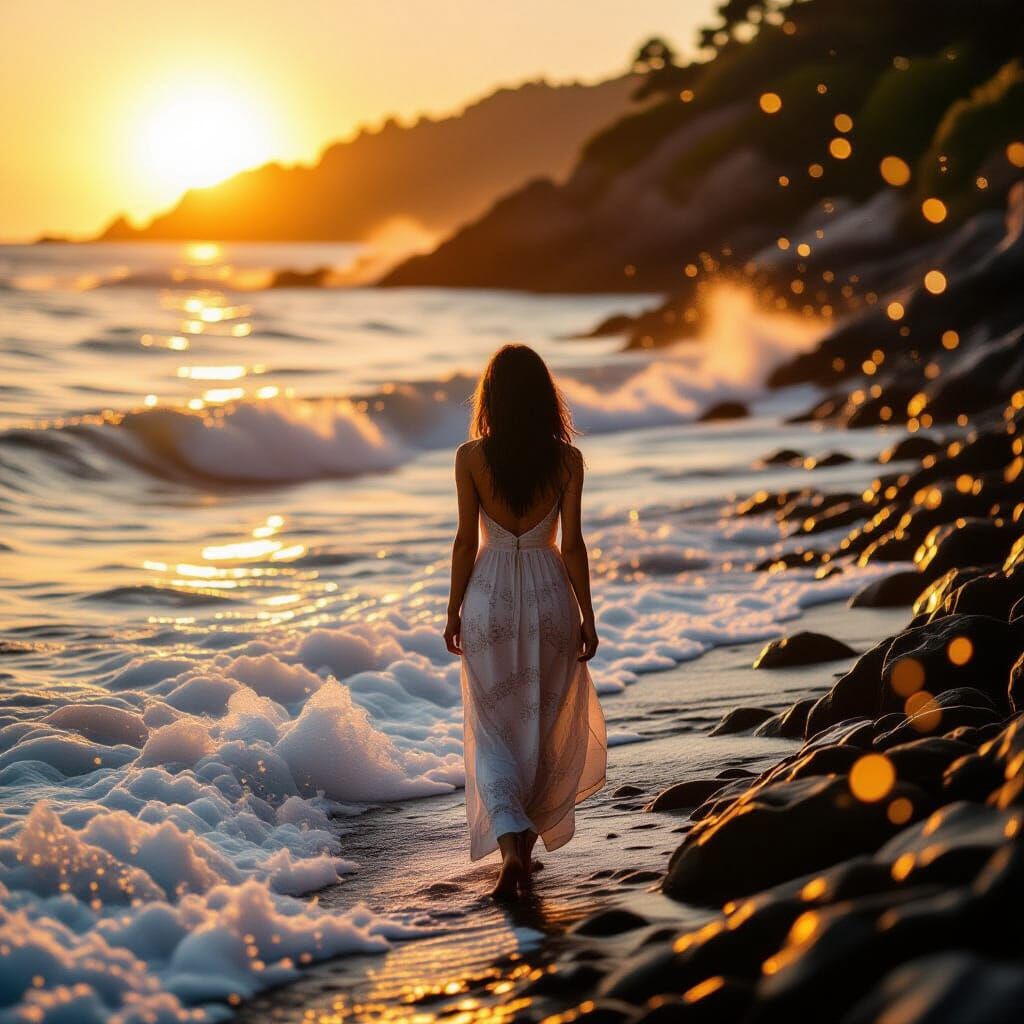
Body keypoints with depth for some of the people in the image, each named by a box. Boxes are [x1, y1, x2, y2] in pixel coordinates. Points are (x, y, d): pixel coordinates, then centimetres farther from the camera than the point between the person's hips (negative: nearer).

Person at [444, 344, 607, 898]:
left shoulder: (471, 457, -7)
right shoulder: (567, 460, -6)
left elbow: (466, 540, -5)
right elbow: (572, 543, -5)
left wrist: (454, 610, 5)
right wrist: (587, 616, 3)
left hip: (489, 596, -1)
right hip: (550, 595, 1)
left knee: (493, 727, 6)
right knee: (544, 725, 16)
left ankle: (511, 843, -12)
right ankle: (526, 839, 24)